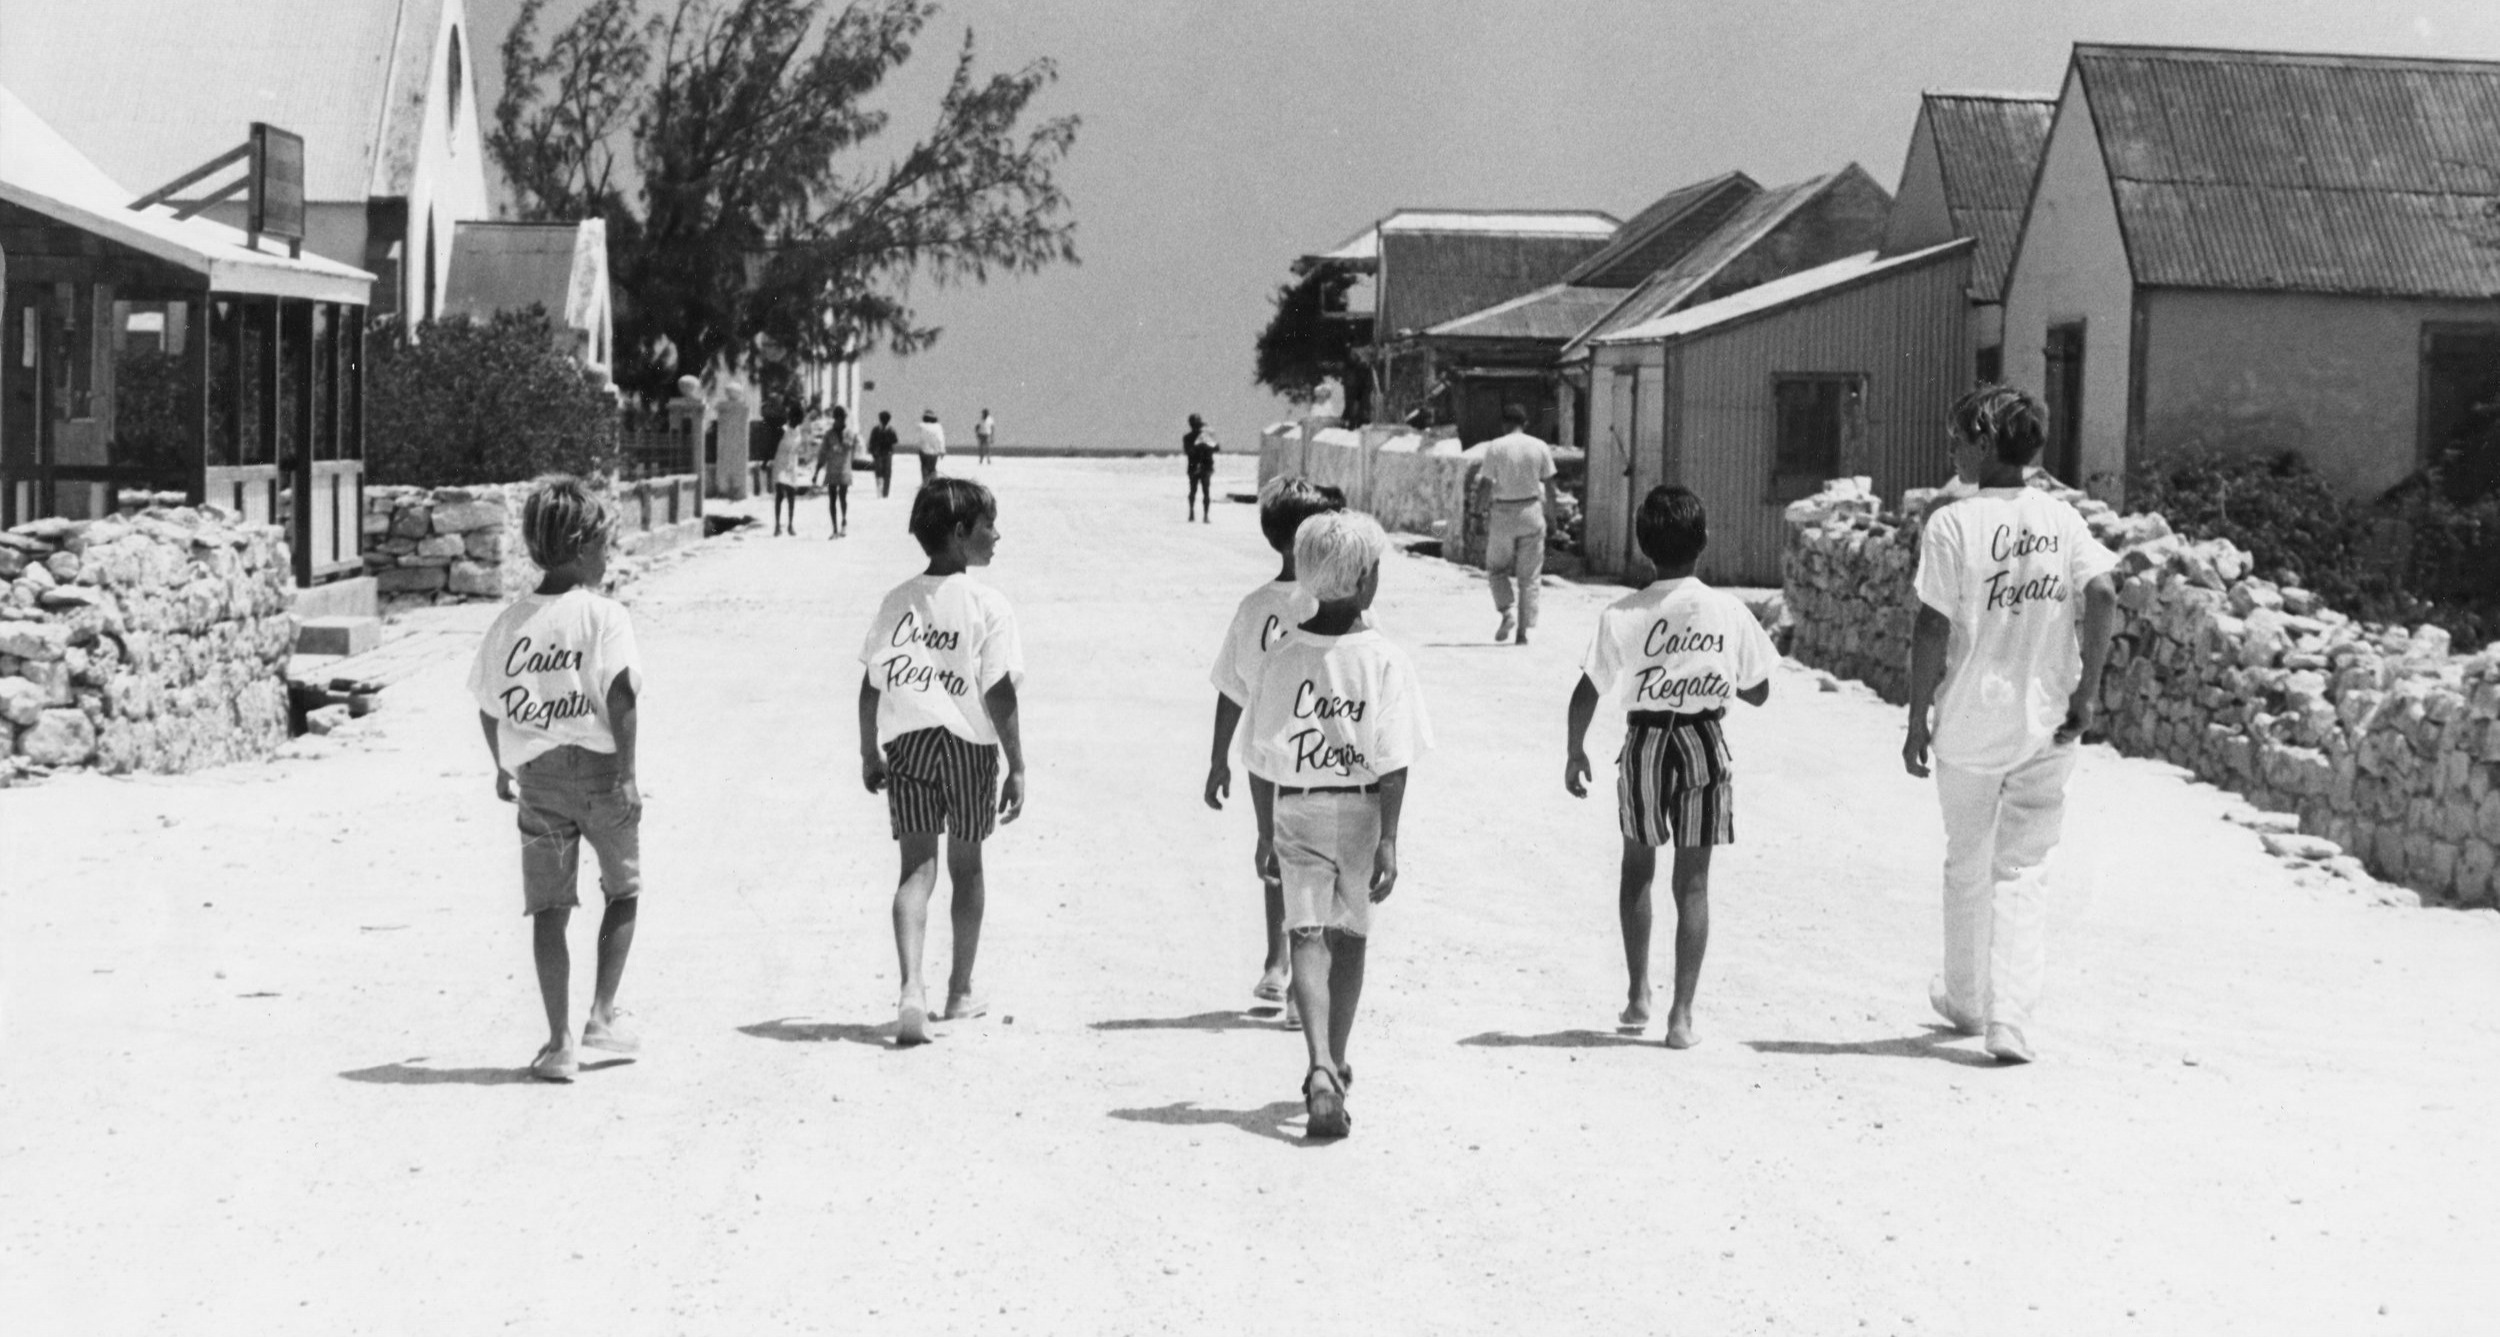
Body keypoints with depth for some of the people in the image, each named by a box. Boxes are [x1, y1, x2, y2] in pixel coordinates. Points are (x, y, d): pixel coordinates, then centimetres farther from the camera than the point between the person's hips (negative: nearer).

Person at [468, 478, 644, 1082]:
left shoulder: (510, 620, 5)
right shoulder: (604, 613, -8)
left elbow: (488, 705, 10)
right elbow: (621, 696, -17)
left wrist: (504, 770, 24)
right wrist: (626, 772, -12)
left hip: (536, 776, 3)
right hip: (597, 767, -3)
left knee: (548, 908, 7)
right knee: (623, 890, 18)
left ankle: (559, 1042, 4)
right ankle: (602, 1014, 13)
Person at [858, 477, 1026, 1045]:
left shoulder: (897, 601, 4)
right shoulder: (988, 605, -10)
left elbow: (870, 686, 5)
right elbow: (999, 694, -13)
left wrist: (869, 754, 16)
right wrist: (1017, 766, -7)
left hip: (904, 743, 2)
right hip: (968, 743, -2)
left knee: (917, 867, 2)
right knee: (966, 866, 14)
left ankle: (912, 986, -19)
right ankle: (961, 992, 26)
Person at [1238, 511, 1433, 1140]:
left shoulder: (1282, 657, -2)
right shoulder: (1385, 659, -10)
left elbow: (1260, 758, 3)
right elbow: (1393, 762, -13)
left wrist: (1268, 832, 13)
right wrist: (1388, 840, -9)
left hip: (1295, 811, 1)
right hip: (1360, 811, -1)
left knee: (1308, 939, -1)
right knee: (1349, 938, 14)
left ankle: (1321, 1071, -19)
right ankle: (1334, 1068, 24)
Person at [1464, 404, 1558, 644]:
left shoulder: (1495, 448, -6)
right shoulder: (1540, 447, 0)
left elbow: (1487, 483, -7)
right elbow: (1549, 486, 1)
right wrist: (1550, 508, 15)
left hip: (1503, 514, -1)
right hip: (1531, 511, 1)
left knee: (1496, 568, 17)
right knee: (1529, 575, 8)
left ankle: (1506, 613, -5)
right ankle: (1523, 631, 5)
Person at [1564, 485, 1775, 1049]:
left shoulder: (1622, 615, -10)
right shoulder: (1729, 611, -6)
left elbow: (1587, 692, -8)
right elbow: (1757, 692, 2)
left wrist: (1574, 752, 6)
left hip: (1645, 744, 0)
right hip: (1705, 747, 0)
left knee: (1637, 866, 20)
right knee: (1693, 881, 5)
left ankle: (1638, 994, 22)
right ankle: (1681, 1013, 2)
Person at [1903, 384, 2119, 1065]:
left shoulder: (1951, 524, -9)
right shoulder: (2061, 518, 1)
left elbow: (1933, 628, -11)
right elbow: (2103, 595, -11)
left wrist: (1917, 720, -4)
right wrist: (2086, 694, -4)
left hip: (1969, 722, -2)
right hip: (2046, 724, 2)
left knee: (1967, 866, 16)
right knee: (2024, 869, 8)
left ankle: (1966, 1000, 33)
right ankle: (2011, 1020, -5)